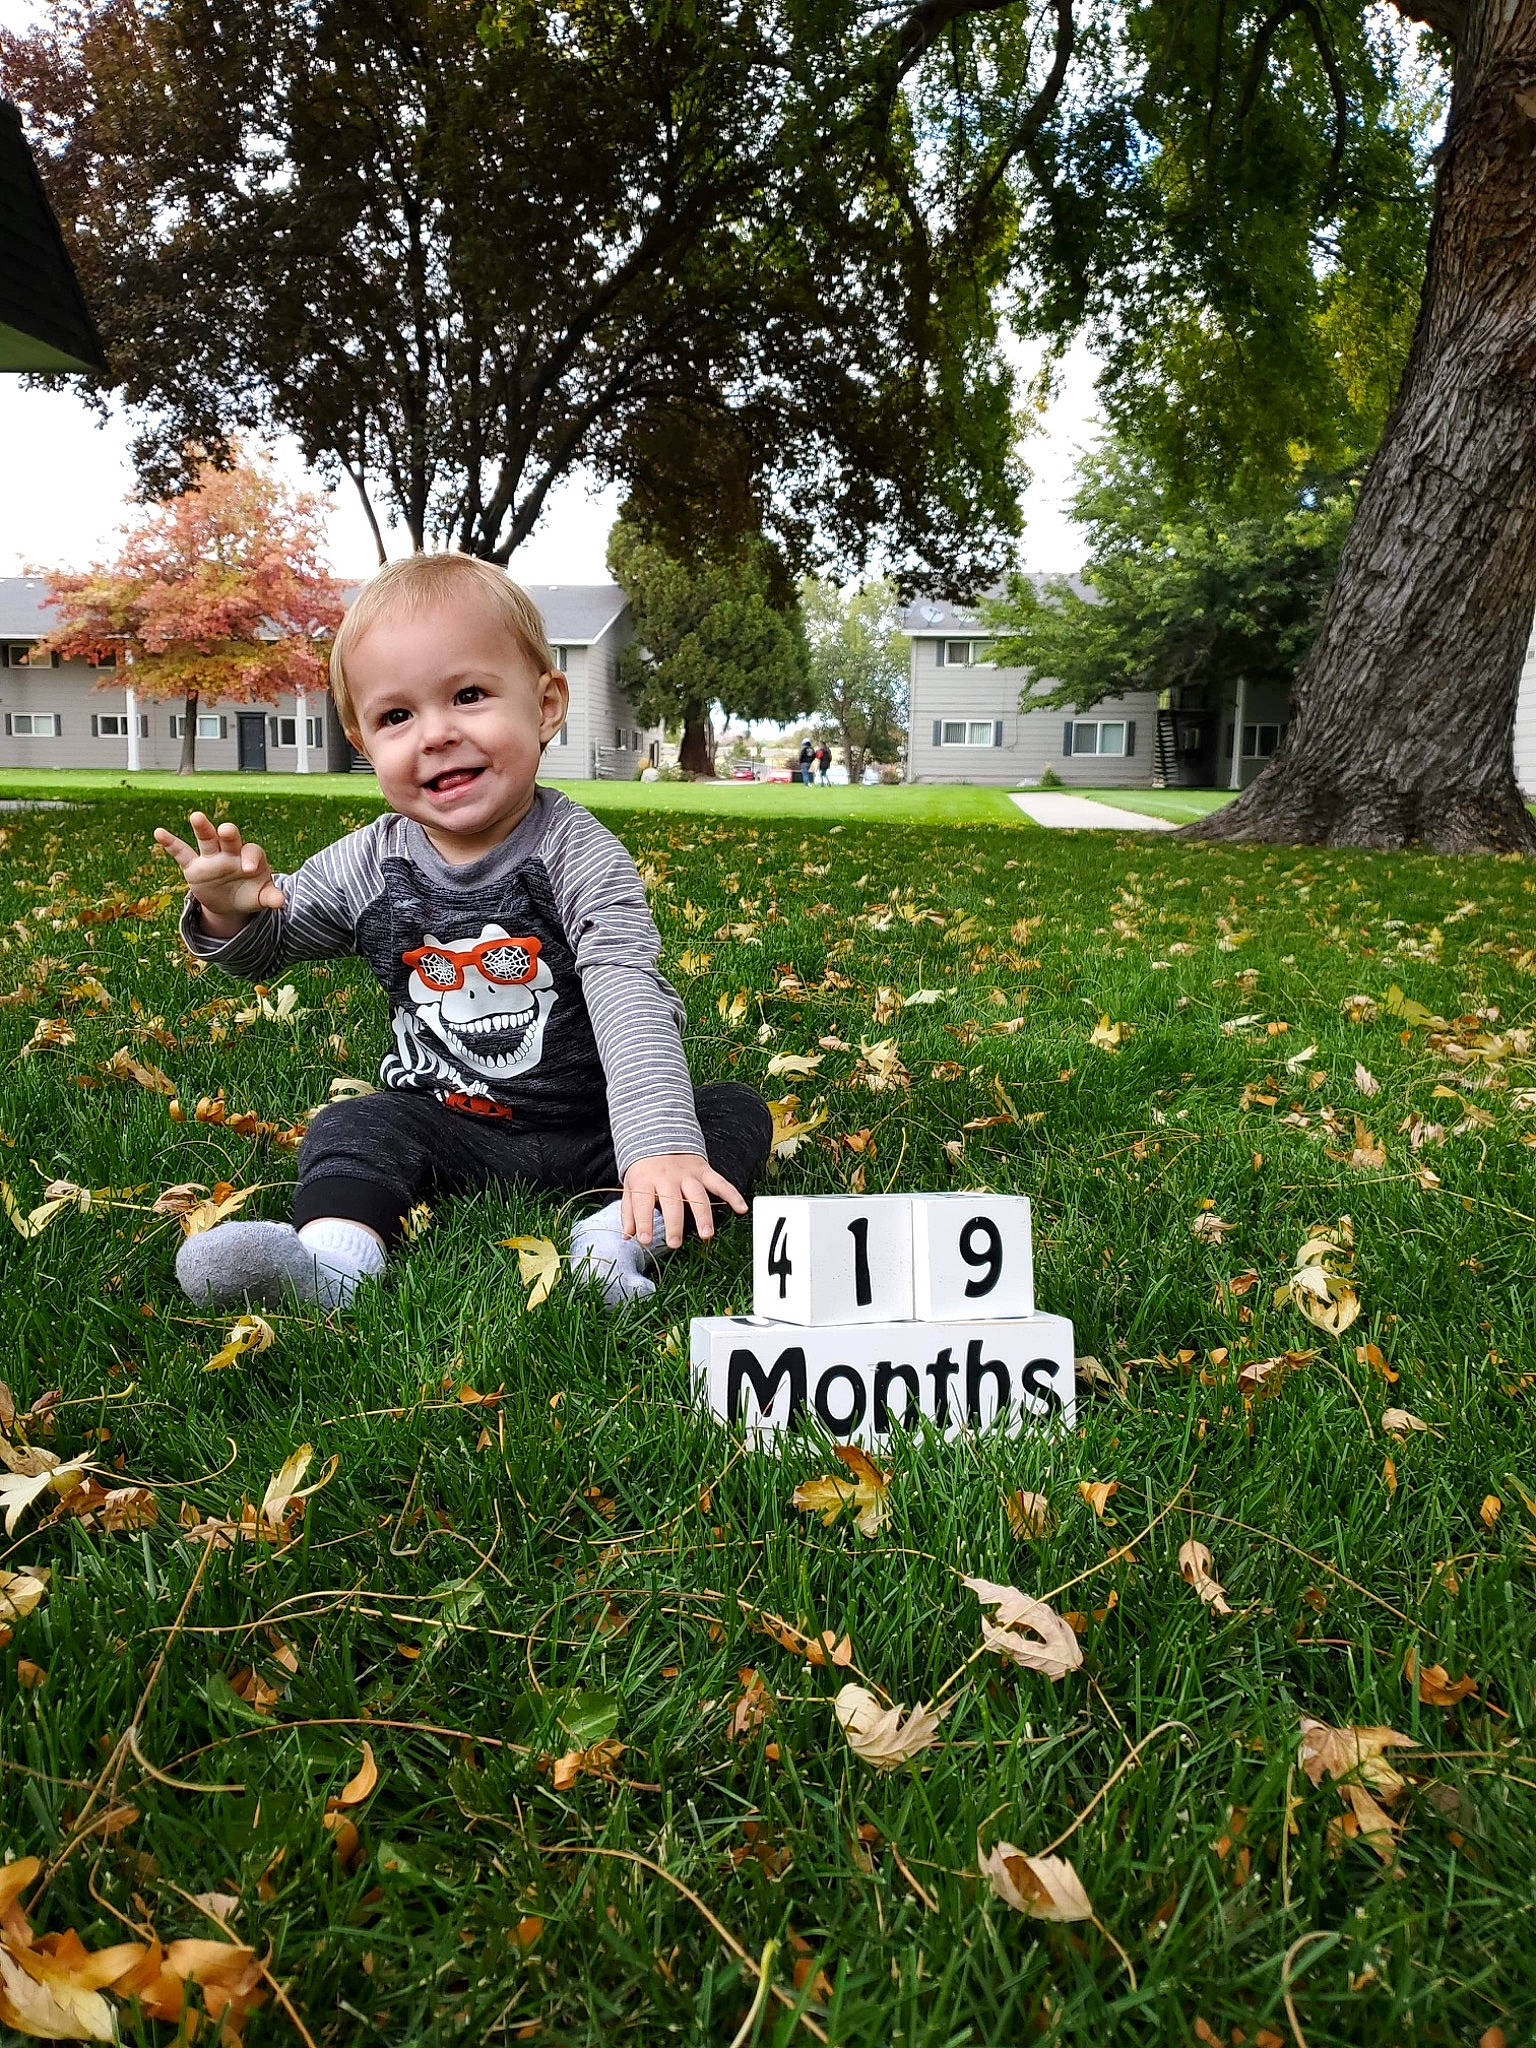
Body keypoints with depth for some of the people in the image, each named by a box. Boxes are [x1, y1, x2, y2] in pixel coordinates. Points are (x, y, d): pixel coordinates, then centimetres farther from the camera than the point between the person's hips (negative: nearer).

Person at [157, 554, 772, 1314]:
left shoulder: (579, 856, -16)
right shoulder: (369, 865, -3)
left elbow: (632, 1001, -29)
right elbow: (269, 945, 13)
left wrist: (660, 1145, -44)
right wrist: (226, 914, -14)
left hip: (589, 1132, -2)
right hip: (446, 1127, 3)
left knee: (738, 1114, -20)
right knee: (352, 1126, -20)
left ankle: (616, 1239, -39)